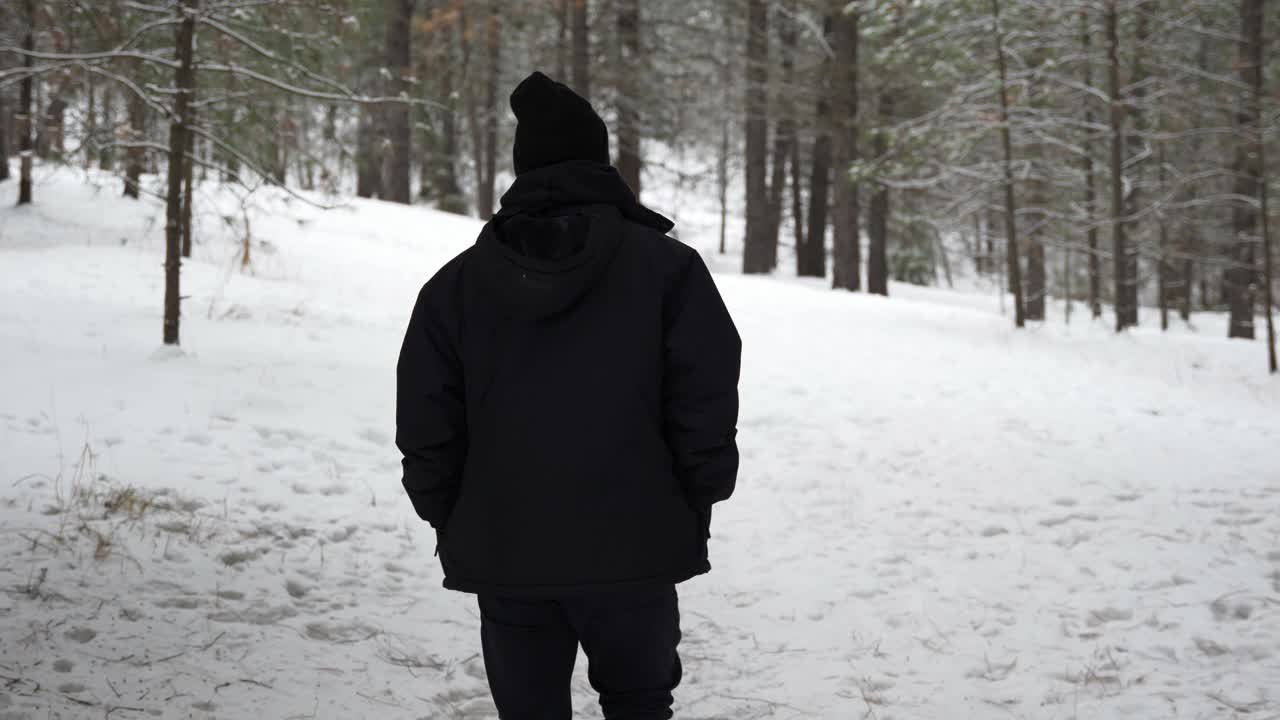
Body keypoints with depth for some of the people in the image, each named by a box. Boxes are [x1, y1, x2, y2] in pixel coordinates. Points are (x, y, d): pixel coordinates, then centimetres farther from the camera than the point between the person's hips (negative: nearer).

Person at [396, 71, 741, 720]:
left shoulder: (456, 283, 3)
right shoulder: (666, 267, -5)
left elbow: (426, 430, 2)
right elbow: (706, 411, -8)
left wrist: (451, 523, 14)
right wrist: (693, 513, 5)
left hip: (503, 557, 2)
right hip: (634, 550, -2)